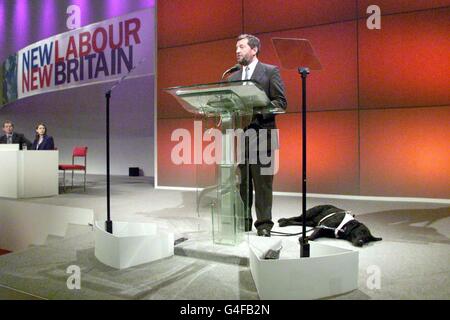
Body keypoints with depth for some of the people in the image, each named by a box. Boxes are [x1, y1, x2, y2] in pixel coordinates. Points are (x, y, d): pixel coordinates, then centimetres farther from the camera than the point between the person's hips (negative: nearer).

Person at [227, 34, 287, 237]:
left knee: (262, 183, -1)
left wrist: (257, 110, -17)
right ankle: (243, 223, 19)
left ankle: (264, 225, 8)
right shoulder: (232, 78, 18)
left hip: (261, 135, -5)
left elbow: (281, 102, -4)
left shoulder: (270, 71, 3)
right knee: (242, 183, 9)